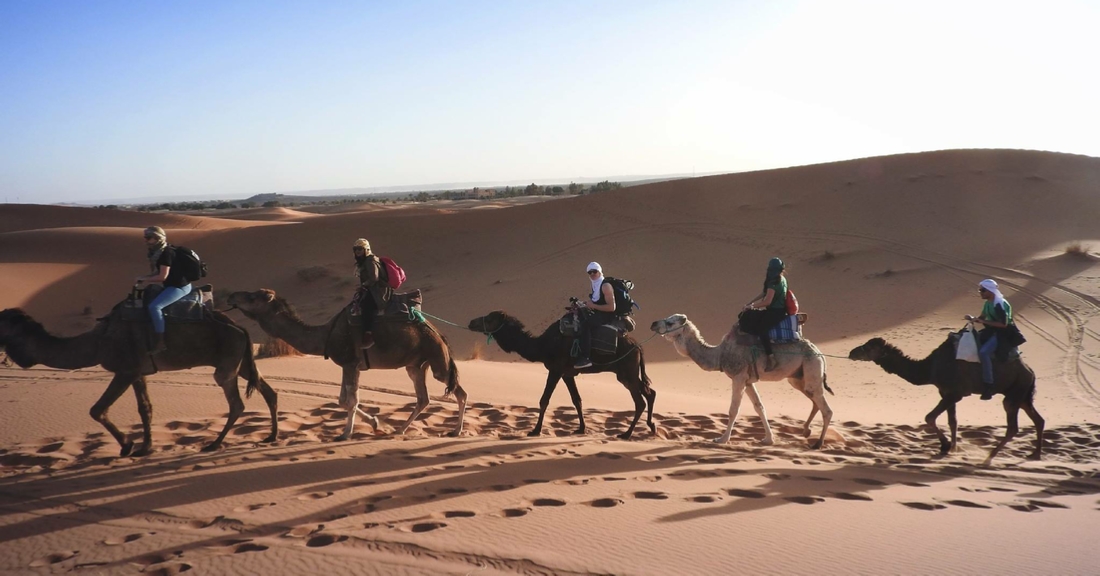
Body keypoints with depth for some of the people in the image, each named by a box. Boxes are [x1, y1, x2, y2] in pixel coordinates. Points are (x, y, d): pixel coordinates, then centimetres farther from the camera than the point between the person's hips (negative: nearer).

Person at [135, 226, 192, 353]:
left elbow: (163, 276, -20)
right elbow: (159, 272, 18)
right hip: (173, 285, 11)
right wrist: (144, 278, 4)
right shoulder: (159, 252, 12)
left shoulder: (166, 253, -19)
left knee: (154, 306, -24)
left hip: (180, 287, -11)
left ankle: (160, 343, -21)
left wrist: (144, 278, -9)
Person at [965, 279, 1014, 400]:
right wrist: (973, 319, -6)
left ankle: (988, 386, -27)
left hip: (1002, 333, -10)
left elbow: (1004, 324, -25)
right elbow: (983, 318, 16)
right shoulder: (988, 303, 8)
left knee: (983, 352, -30)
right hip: (991, 331, 10)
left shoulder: (1000, 304, -20)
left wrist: (984, 322, -24)